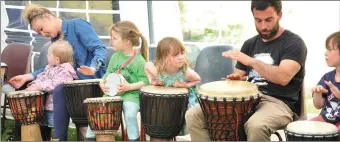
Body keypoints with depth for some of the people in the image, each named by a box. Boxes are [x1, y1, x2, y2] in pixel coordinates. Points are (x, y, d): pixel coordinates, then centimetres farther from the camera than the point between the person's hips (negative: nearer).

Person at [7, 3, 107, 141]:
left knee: (60, 89, -29)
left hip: (92, 80, -8)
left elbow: (100, 49, -17)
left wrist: (93, 68, -35)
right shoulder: (55, 40, 15)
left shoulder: (78, 25, -8)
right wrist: (27, 77, 4)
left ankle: (59, 137, -21)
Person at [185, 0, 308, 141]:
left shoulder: (294, 43, -4)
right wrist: (234, 78, -3)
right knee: (193, 116, -10)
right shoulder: (250, 44, 16)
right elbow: (239, 75, 21)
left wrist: (251, 61, -25)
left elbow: (283, 77, -21)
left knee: (256, 126, -41)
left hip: (277, 102, -6)